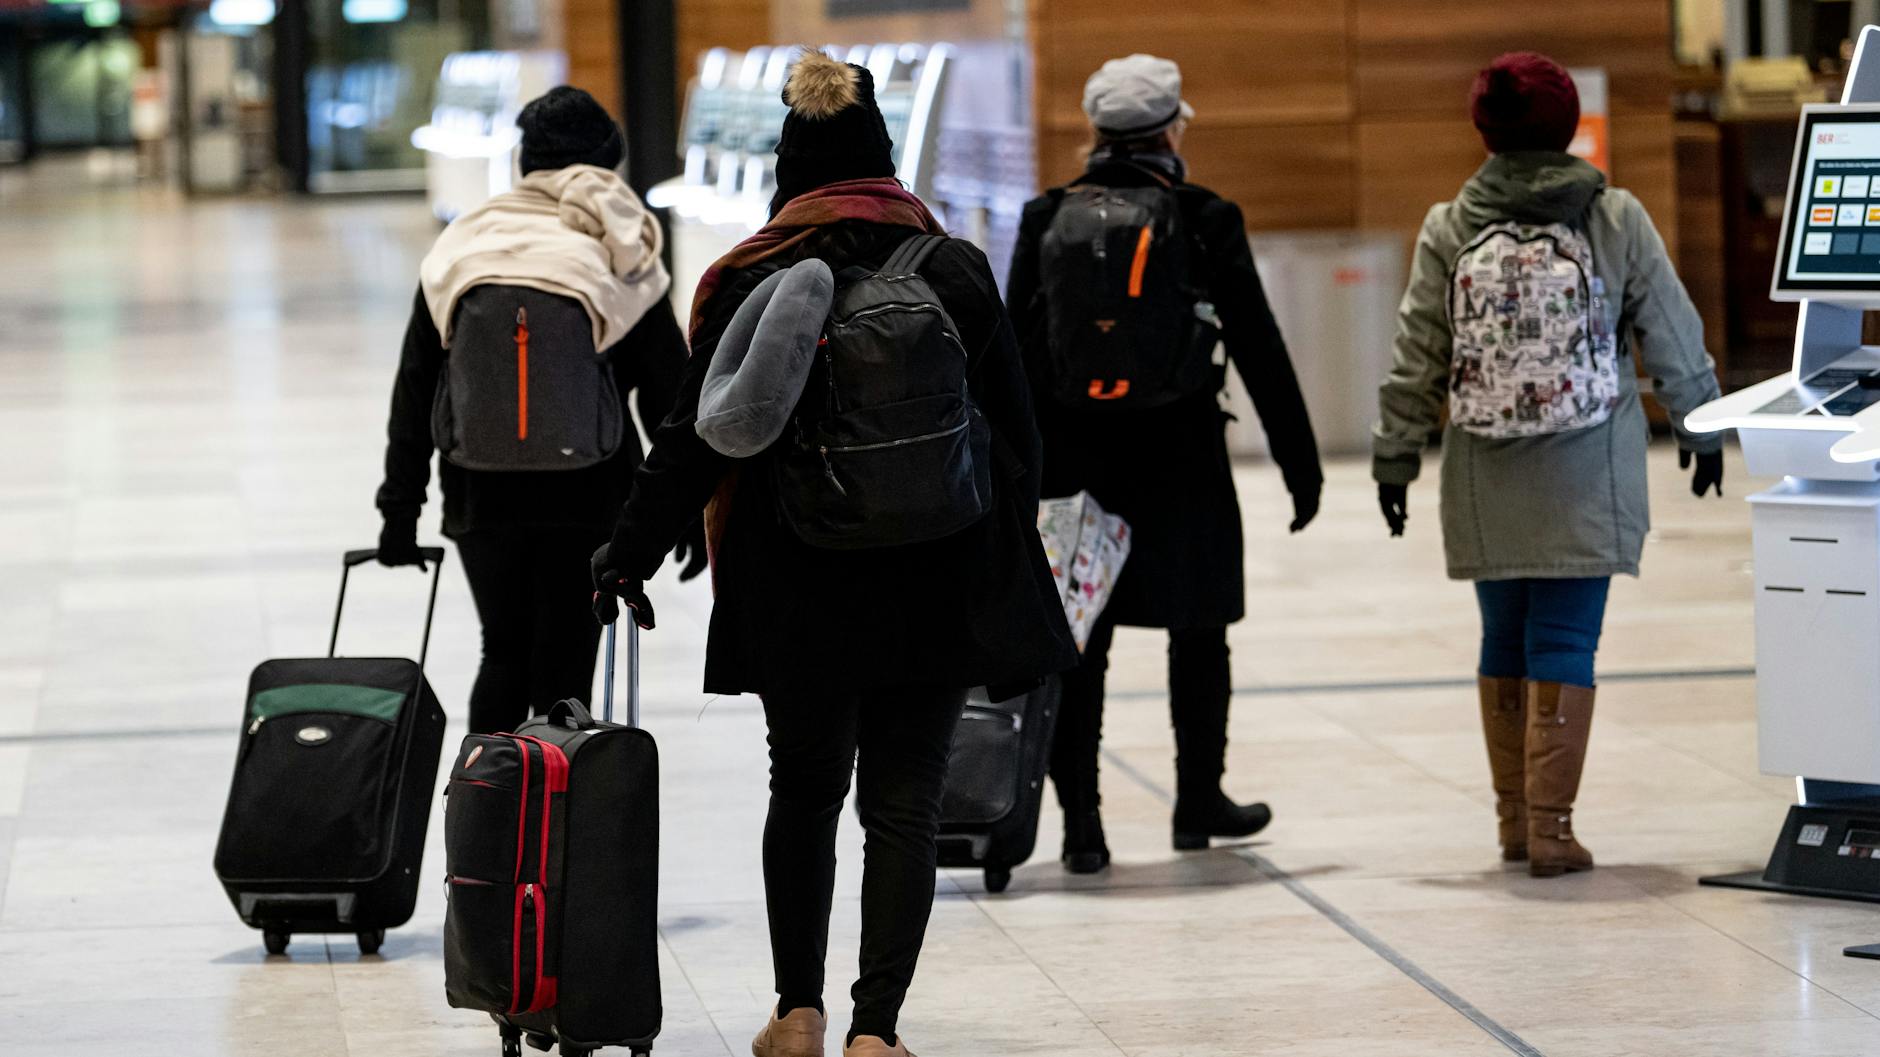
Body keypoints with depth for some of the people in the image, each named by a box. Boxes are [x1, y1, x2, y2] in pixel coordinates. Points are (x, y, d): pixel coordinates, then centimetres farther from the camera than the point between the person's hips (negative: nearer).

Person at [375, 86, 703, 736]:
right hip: (588, 498, -2)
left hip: (482, 494, 2)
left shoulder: (460, 252, 5)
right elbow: (670, 394, 0)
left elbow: (414, 393, 6)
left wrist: (400, 508, 11)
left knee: (504, 654, 18)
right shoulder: (621, 259, -1)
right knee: (565, 668, 3)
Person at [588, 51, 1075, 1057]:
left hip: (799, 595, 0)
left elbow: (695, 440, -4)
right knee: (903, 802, 4)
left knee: (805, 790, 17)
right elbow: (1016, 435, 4)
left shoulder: (752, 283, -6)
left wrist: (629, 555, 7)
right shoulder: (956, 273, -1)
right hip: (938, 593, 0)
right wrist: (1009, 577, 14)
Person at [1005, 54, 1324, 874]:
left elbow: (1012, 350, 1)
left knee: (1077, 643, 6)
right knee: (1198, 634, 15)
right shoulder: (1205, 221, -5)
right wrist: (1299, 462, 4)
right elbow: (1260, 351, -3)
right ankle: (1199, 802, 25)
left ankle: (1081, 821, 3)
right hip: (1180, 459, -1)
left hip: (1071, 459, 2)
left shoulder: (1047, 220, 1)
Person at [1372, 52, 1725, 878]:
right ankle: (1550, 825, -4)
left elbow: (1416, 360, 0)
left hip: (1487, 488, 2)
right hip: (1585, 478, -2)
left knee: (1505, 640, 13)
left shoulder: (1449, 231, -3)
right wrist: (1703, 431, 15)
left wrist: (1396, 459, 9)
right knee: (1566, 643, 0)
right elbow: (1673, 340, 2)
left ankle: (1515, 819, 20)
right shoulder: (1617, 221, -5)